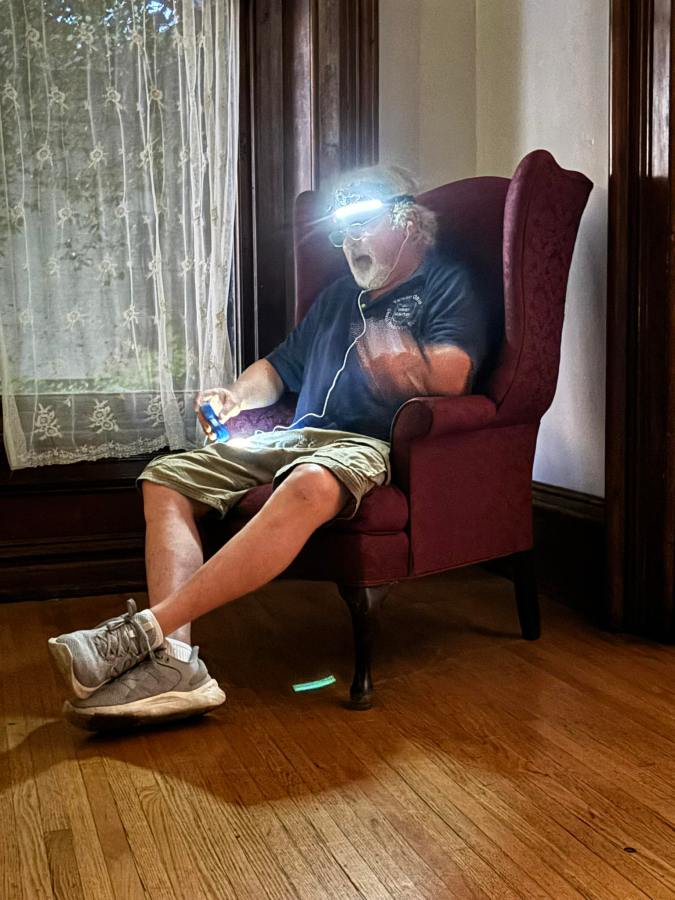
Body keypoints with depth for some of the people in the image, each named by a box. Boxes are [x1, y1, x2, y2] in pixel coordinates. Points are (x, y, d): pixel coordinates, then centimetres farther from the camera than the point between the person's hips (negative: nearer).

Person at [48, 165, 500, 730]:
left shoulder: (448, 285, 9)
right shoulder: (341, 295, 32)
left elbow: (450, 376, -11)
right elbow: (280, 366, 37)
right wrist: (236, 397, 19)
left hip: (372, 445, -7)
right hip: (296, 437, 8)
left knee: (309, 486, -41)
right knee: (165, 477, -11)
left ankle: (145, 630, -42)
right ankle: (173, 661, -30)